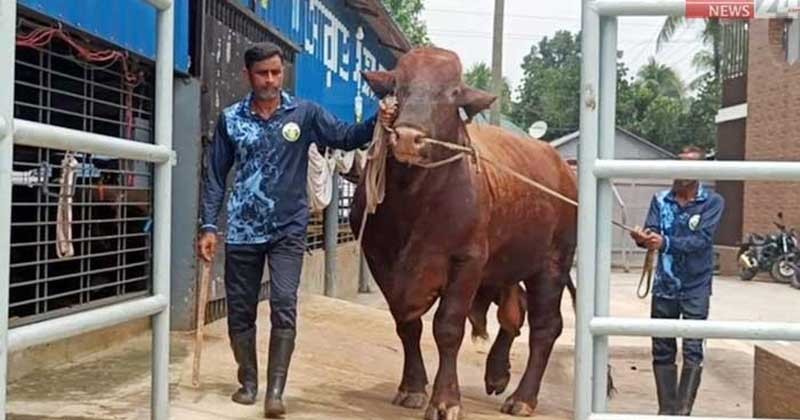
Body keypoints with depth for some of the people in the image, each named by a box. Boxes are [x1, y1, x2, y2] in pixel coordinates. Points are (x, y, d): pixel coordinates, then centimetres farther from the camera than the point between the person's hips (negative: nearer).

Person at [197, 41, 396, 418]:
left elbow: (345, 137, -7)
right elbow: (216, 176, 5)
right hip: (242, 230, 2)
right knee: (240, 310, 9)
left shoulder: (305, 113, 0)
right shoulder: (231, 119, 2)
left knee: (284, 306, -13)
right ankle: (248, 381, 27)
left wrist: (377, 122, -27)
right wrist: (208, 225, -1)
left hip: (288, 230, -2)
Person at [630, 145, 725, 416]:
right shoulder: (661, 199, 3)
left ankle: (683, 412, -1)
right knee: (662, 350, 8)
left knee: (692, 350, -5)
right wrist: (644, 238, -33)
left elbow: (702, 240, -19)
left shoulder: (712, 202, -6)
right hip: (664, 287, 3)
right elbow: (652, 230, -8)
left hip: (695, 289, -3)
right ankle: (666, 411, 18)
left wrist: (665, 243, -33)